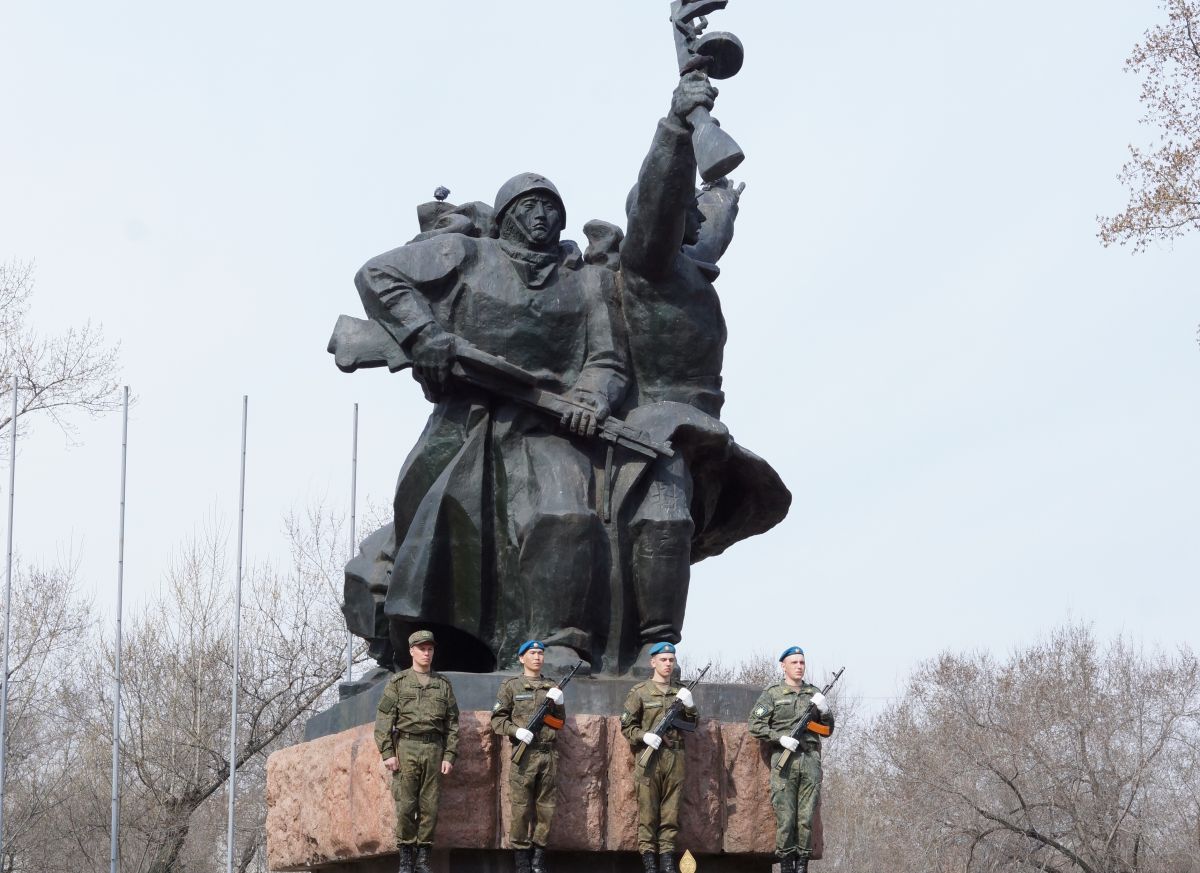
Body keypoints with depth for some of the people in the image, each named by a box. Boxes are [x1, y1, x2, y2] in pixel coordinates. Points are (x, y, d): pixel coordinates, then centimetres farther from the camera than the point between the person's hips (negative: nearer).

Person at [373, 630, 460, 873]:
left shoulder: (443, 684, 12)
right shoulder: (397, 682, 5)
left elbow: (452, 723, 10)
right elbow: (384, 720, 0)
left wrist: (449, 756, 1)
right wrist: (387, 753, -9)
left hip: (434, 750, 2)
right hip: (406, 748, -2)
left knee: (429, 806, 1)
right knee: (405, 805, -5)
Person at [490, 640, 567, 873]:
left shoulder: (552, 687, 16)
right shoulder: (511, 686, 5)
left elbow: (559, 722, 16)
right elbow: (497, 719, 1)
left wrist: (558, 703, -2)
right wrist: (516, 731, -14)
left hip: (548, 755, 3)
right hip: (524, 754, -3)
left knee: (546, 808, 4)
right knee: (521, 808, -4)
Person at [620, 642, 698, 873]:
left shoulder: (680, 691, 15)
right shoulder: (640, 691, 3)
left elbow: (692, 724, 18)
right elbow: (626, 725, 2)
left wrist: (690, 706, -2)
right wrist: (643, 736, -15)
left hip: (675, 758, 4)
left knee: (671, 810, 3)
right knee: (648, 809, -4)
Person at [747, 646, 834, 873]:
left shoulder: (814, 693, 17)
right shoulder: (772, 693, 6)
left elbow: (827, 730, 20)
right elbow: (755, 725, 1)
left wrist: (825, 710, 0)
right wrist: (780, 738, -11)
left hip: (811, 761, 3)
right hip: (784, 761, -3)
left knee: (807, 818, -1)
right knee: (785, 817, -7)